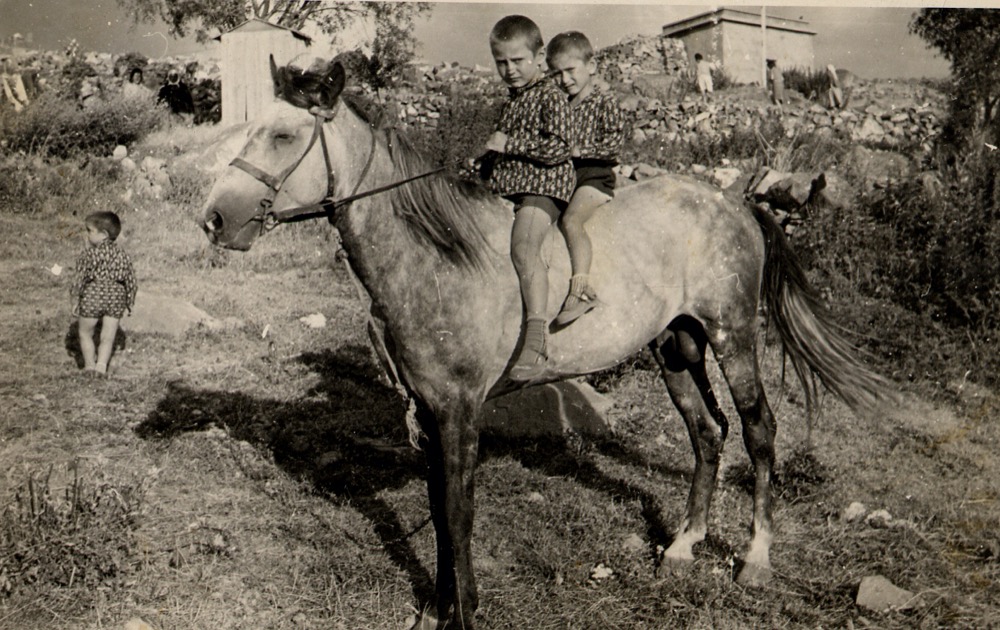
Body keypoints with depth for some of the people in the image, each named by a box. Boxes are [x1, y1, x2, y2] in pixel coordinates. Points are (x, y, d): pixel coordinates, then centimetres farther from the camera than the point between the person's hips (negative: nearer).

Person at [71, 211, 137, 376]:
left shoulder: (89, 253, -8)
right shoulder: (121, 255, 7)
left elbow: (80, 278, -10)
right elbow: (130, 281, 10)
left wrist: (75, 300, -3)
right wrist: (130, 303, 18)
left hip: (93, 296, -4)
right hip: (116, 297, 4)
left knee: (85, 334, 15)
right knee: (108, 337, 8)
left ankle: (89, 366, 18)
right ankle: (101, 365, -2)